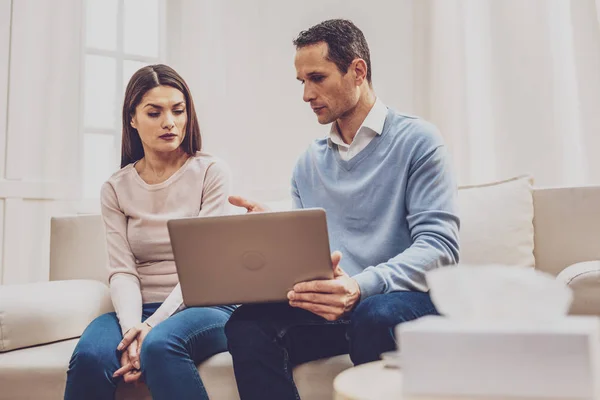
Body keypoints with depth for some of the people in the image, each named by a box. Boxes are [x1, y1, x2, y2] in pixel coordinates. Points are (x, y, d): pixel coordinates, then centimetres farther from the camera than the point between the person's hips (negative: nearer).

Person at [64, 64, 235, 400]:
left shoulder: (211, 172, 1)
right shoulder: (116, 189, 10)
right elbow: (122, 271, 1)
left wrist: (154, 324, -18)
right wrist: (132, 325, -20)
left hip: (202, 305, -2)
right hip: (138, 309, 3)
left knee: (161, 344, -34)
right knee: (89, 357, -27)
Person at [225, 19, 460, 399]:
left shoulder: (416, 140, -2)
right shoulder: (309, 163, 15)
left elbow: (439, 245, -13)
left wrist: (362, 286, -29)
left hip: (405, 297, -4)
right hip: (333, 306, 4)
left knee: (375, 315, -37)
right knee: (246, 324, -21)